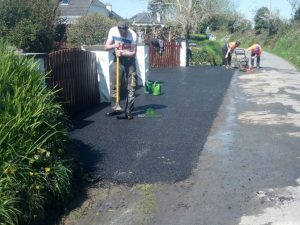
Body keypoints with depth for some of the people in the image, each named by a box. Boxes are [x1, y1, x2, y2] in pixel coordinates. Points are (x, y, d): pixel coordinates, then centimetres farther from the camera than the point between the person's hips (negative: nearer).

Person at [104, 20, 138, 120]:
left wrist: (123, 53, -29)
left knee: (131, 87, -6)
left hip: (129, 61, -3)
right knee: (114, 85, 4)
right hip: (117, 60, 3)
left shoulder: (133, 35, -19)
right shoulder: (113, 31, -9)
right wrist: (114, 46, -24)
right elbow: (106, 47, -5)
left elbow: (133, 53, -15)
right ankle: (115, 108, 16)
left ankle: (128, 111, -1)